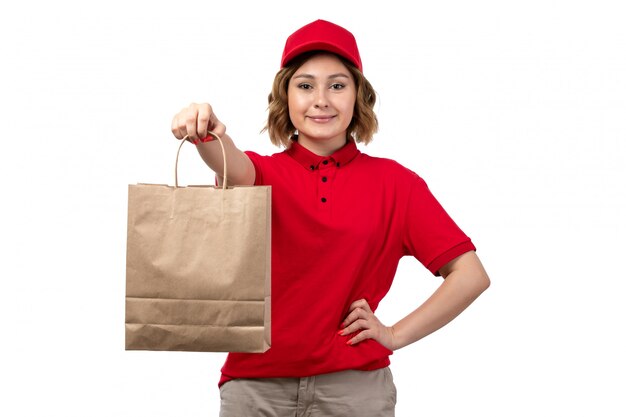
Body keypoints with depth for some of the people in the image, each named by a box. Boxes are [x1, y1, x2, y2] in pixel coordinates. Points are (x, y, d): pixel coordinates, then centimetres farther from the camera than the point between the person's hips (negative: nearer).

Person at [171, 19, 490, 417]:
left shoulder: (394, 182, 1)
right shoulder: (265, 173, 3)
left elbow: (471, 276, 0)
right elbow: (236, 170, -23)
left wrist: (396, 335, -4)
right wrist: (208, 134, -43)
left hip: (356, 385, 0)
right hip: (256, 384, 1)